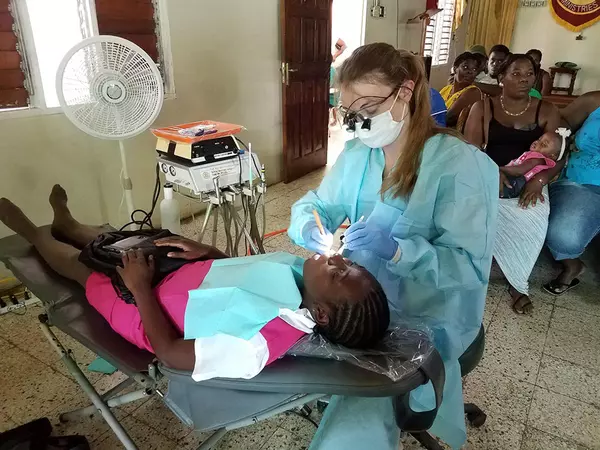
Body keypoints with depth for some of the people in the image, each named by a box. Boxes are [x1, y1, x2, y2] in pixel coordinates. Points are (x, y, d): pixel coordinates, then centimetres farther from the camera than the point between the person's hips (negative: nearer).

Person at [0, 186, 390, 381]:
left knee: (80, 262, 17)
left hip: (145, 308, -5)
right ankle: (66, 224, 60)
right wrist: (207, 250, -8)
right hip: (180, 272, 6)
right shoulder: (298, 269, -22)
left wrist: (141, 287, -23)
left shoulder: (262, 344, -43)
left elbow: (168, 352, -30)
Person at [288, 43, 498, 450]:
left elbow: (471, 266, -20)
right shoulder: (357, 153, 3)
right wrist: (310, 228, -17)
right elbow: (312, 203, 7)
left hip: (425, 318, -6)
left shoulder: (461, 165, -17)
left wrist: (397, 251, -35)